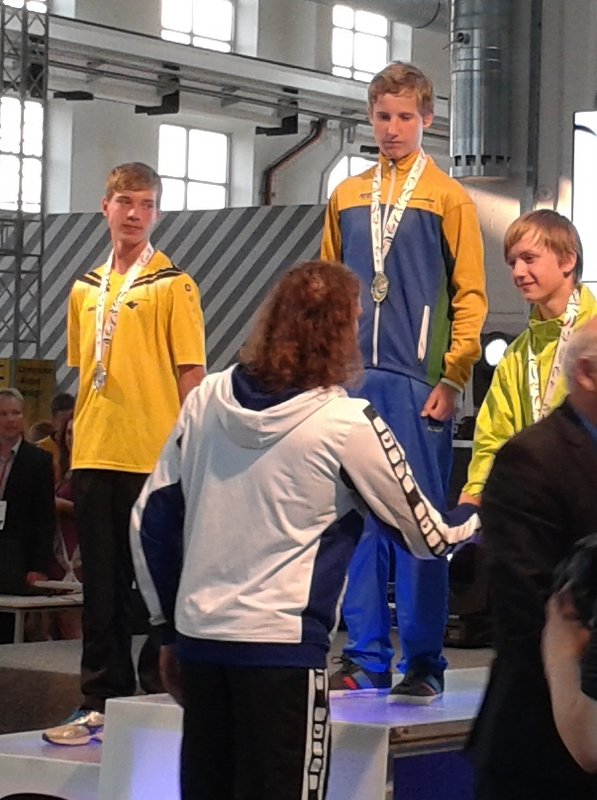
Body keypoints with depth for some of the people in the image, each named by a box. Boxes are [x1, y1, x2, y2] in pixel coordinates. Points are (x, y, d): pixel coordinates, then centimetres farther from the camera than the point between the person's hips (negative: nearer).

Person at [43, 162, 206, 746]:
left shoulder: (173, 286, -2)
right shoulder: (86, 289, 15)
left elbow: (191, 374, -5)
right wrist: (79, 442, 11)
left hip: (154, 457, -5)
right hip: (94, 457, 6)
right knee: (101, 584, 9)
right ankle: (101, 702, 15)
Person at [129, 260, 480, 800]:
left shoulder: (206, 399, 5)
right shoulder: (345, 424, -8)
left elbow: (151, 520, 9)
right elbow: (427, 536, 2)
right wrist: (474, 516, 24)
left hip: (199, 636, 5)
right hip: (282, 643, -5)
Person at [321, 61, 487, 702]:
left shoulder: (448, 199, 3)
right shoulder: (346, 198, 15)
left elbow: (470, 294, -1)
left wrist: (453, 378, -9)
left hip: (419, 383, -4)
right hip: (352, 380, 4)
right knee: (358, 518, 4)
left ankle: (424, 665, 3)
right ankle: (365, 660, 10)